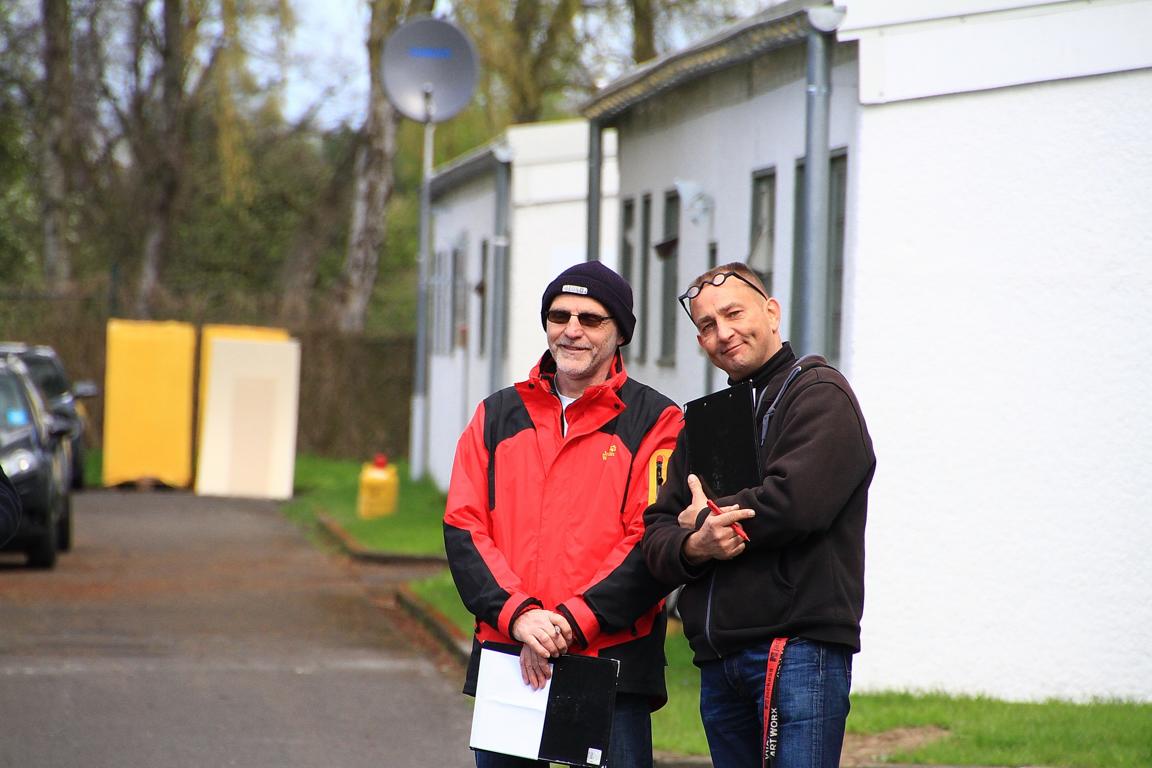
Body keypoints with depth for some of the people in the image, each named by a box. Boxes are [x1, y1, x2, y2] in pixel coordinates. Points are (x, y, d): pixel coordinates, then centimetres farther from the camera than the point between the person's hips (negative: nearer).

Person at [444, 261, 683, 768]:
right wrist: (517, 614, -11)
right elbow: (463, 530, 5)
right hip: (504, 663, 3)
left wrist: (571, 621, -16)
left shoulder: (655, 421, 3)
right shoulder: (497, 416, 15)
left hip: (613, 665, -3)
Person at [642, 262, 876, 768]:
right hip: (718, 664, 8)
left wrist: (705, 518, -2)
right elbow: (656, 533, 13)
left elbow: (796, 501, -17)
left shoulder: (819, 393, -1)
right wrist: (693, 547, -11)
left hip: (798, 650, -8)